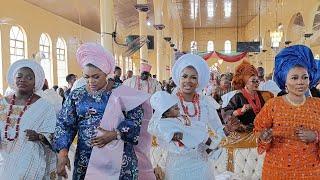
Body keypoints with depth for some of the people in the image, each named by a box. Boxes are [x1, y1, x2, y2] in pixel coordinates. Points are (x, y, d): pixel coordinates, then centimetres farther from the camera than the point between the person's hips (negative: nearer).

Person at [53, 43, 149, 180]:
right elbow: (64, 125, 1)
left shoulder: (120, 93, -3)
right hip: (86, 159, 2)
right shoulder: (76, 96, 4)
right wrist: (62, 152, -13)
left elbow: (136, 119, -6)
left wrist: (115, 134, -18)